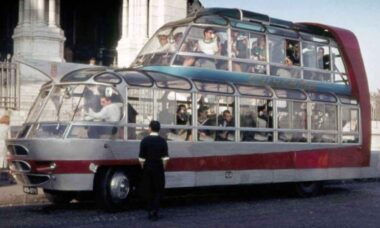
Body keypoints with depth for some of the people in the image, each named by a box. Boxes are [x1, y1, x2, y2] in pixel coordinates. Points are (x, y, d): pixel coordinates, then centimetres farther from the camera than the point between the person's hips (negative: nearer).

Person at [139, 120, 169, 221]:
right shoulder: (162, 141, -3)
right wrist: (163, 168, 5)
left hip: (147, 169, 0)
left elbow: (141, 158, -6)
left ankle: (150, 211, 12)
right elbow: (165, 158, -7)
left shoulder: (145, 140, -5)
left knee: (149, 190, 10)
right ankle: (154, 211, -5)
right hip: (158, 169, 0)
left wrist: (143, 168, 7)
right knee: (158, 190, 7)